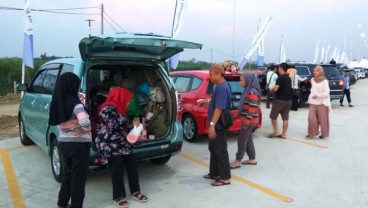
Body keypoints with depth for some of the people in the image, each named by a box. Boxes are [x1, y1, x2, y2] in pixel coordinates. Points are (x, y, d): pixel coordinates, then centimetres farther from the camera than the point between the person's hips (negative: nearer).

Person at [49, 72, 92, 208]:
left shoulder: (58, 103, 5)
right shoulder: (75, 103, -19)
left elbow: (60, 122, 4)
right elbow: (85, 122, -31)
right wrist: (88, 130, -11)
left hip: (63, 142, 8)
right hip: (79, 144, -7)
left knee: (67, 174, 22)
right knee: (79, 177, 6)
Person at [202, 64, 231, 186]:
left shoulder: (222, 88, -21)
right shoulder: (219, 86, 11)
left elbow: (219, 108, -27)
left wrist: (212, 124, -28)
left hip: (218, 126, -11)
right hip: (216, 125, 11)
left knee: (221, 151, -1)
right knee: (213, 149, 18)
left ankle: (225, 177, 9)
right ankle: (214, 173, 30)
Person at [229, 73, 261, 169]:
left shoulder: (252, 92, -19)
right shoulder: (248, 90, 11)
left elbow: (252, 109, -22)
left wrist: (246, 122, -22)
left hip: (249, 120, -10)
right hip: (246, 119, 10)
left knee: (242, 140, -3)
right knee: (248, 139, 15)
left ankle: (238, 161, 5)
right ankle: (252, 159, 24)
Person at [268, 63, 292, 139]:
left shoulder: (280, 77, -13)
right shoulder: (288, 78, 12)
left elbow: (275, 89, -21)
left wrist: (271, 90, 0)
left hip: (280, 100, -7)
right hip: (288, 100, 7)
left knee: (273, 116, 7)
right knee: (285, 118, 7)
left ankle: (276, 132, 5)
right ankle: (283, 134, 11)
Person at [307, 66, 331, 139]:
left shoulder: (324, 81, -8)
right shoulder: (312, 80, 10)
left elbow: (327, 93, -11)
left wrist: (318, 95, -23)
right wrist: (311, 97, 12)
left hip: (322, 103, -4)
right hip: (313, 103, 4)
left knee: (322, 119, 4)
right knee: (311, 118, -4)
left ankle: (324, 134, 21)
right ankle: (313, 133, 11)